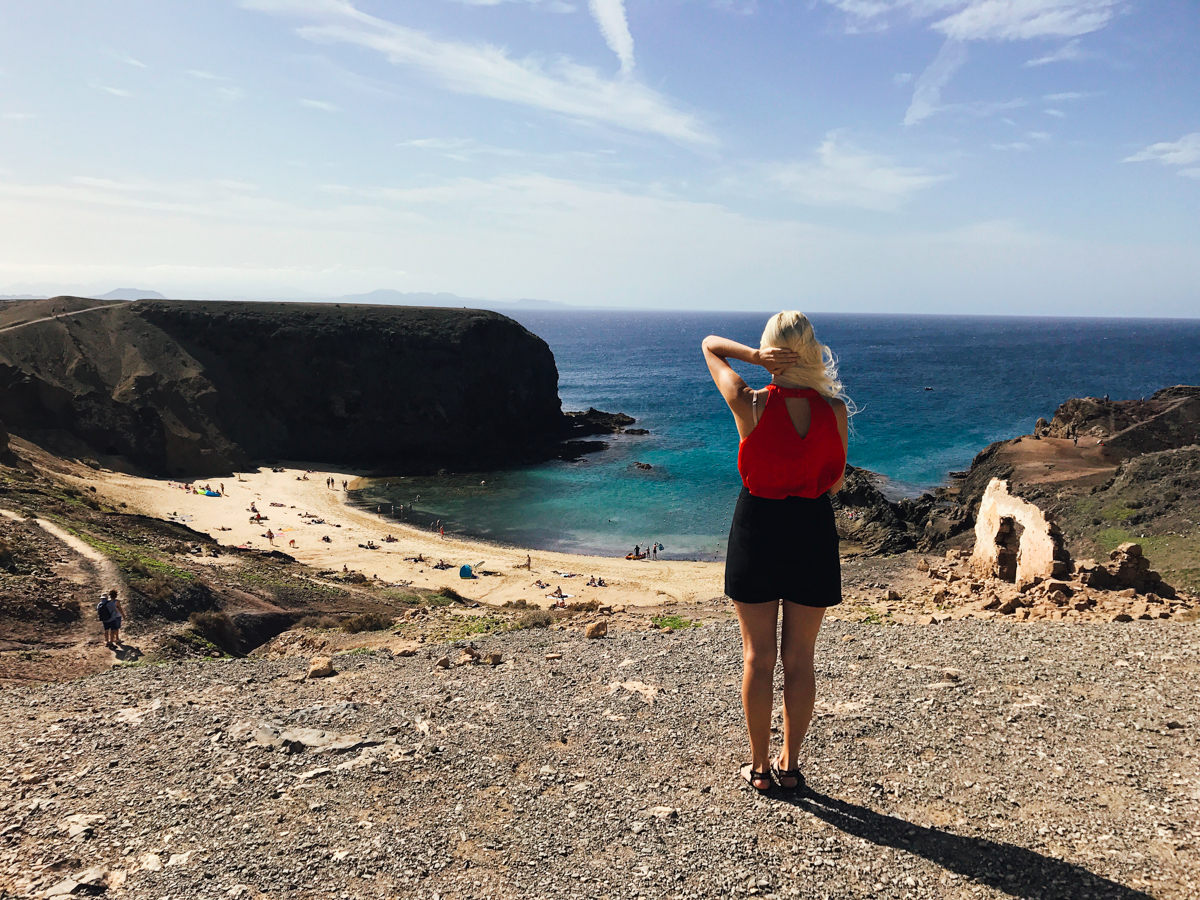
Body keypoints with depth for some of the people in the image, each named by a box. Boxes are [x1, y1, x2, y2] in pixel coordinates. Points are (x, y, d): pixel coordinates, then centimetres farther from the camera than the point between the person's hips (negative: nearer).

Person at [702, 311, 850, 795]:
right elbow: (835, 481, 1)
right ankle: (790, 765, 27)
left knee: (758, 657, 12)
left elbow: (710, 345, -2)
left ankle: (760, 767, 24)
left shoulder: (751, 405, -15)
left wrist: (754, 355, -16)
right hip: (814, 531, 2)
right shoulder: (834, 410, -9)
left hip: (757, 528, -1)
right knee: (799, 659, 15)